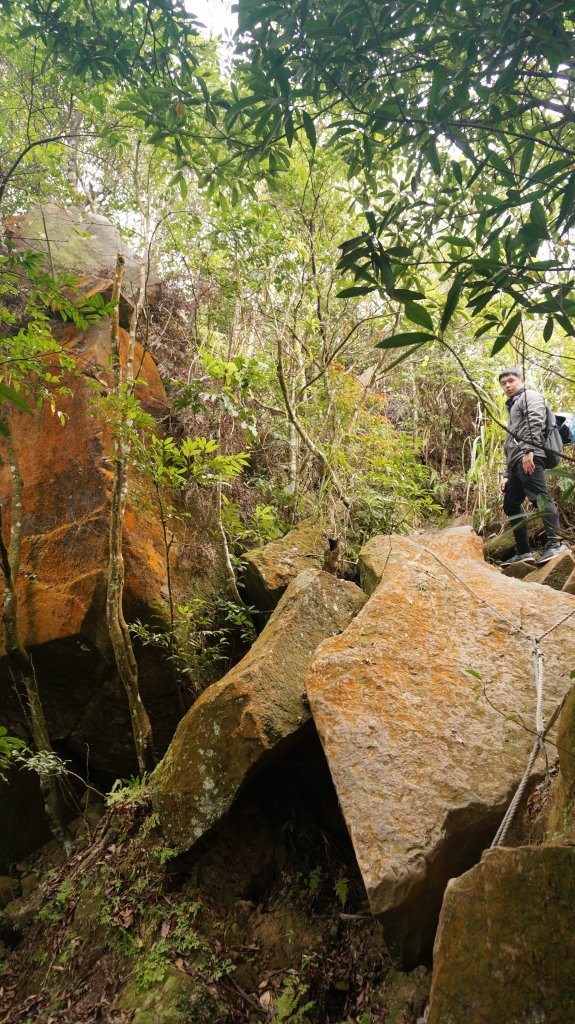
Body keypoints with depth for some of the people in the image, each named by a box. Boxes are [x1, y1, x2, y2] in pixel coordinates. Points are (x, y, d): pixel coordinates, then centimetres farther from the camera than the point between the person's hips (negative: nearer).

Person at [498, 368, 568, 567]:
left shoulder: (530, 396, 10)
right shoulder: (512, 407, 37)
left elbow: (535, 423, -10)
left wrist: (529, 450, -23)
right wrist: (506, 474, 25)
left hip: (529, 457, -10)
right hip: (516, 462, 10)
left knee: (539, 497, -23)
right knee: (511, 505, 7)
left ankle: (555, 543, -33)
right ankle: (523, 552, 7)